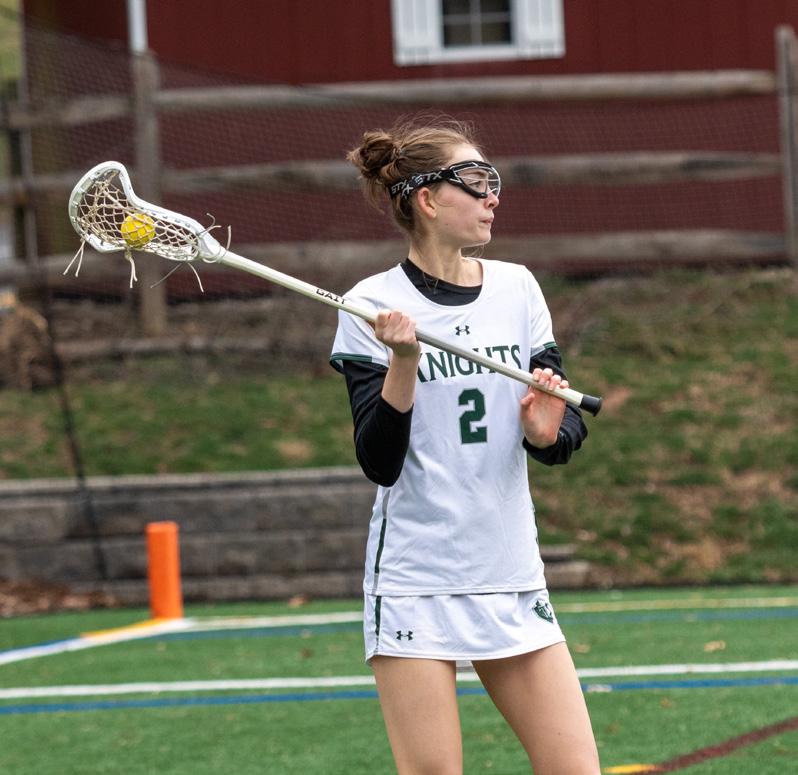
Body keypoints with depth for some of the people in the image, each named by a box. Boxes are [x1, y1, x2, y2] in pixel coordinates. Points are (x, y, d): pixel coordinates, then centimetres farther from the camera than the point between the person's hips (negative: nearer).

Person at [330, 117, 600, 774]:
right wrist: (404, 362, -22)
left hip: (512, 577, 4)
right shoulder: (374, 306, -5)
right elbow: (380, 462, -10)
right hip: (415, 585, -4)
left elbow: (565, 440, 7)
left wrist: (546, 430, -15)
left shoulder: (516, 288, 8)